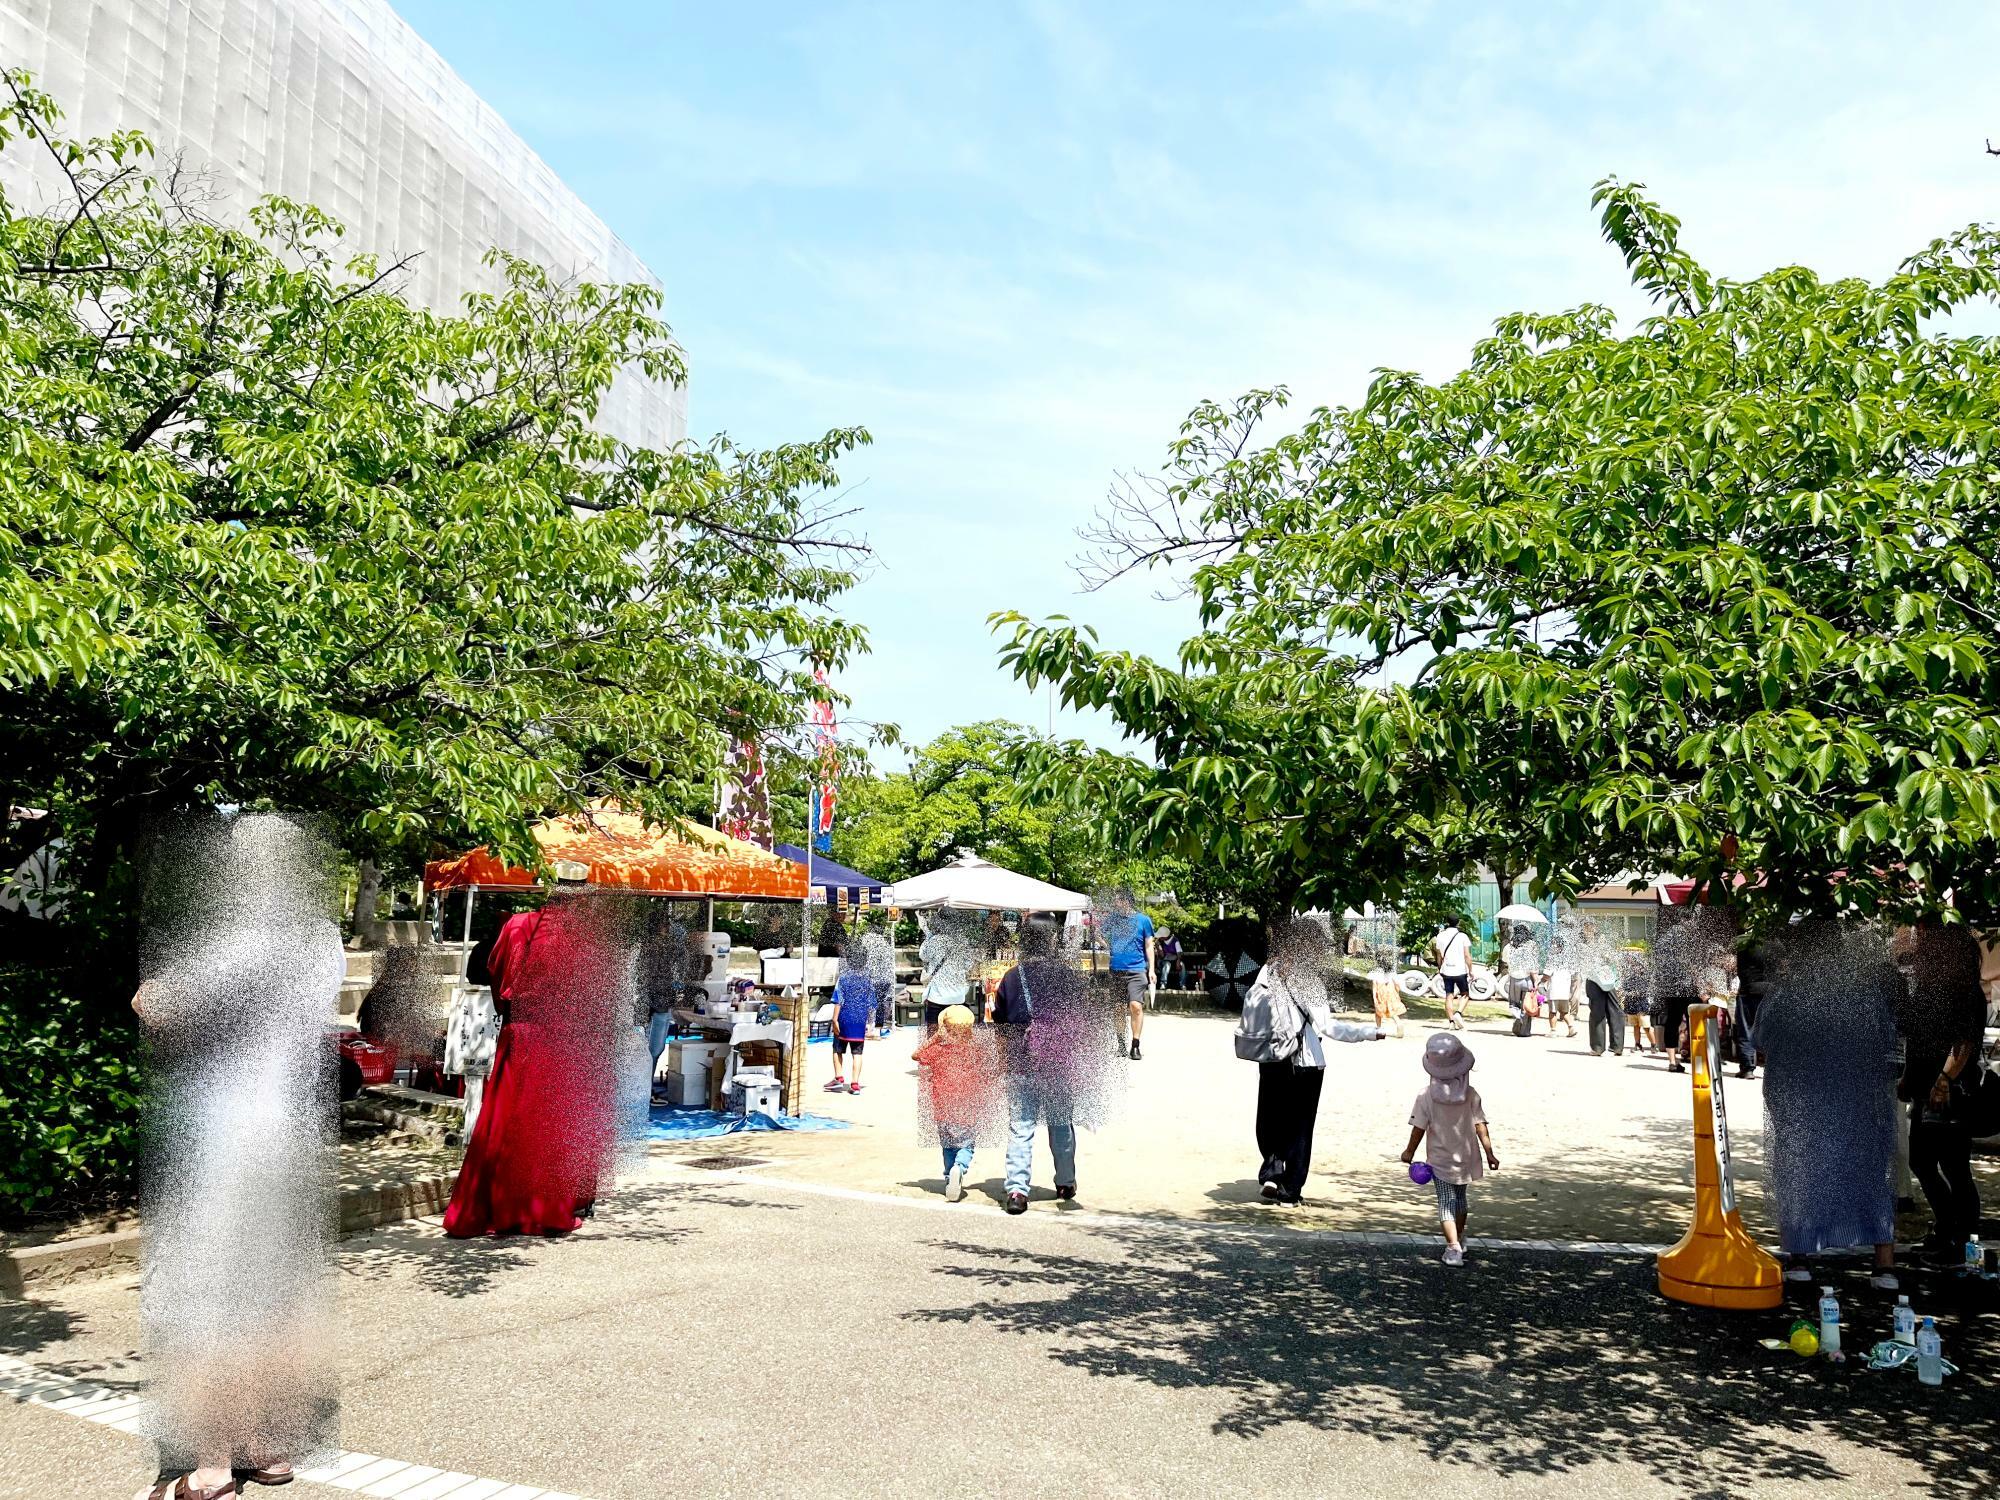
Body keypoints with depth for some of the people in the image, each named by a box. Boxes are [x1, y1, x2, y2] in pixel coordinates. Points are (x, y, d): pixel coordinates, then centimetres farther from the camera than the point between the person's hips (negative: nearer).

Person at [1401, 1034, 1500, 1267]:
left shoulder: (1426, 1096, -15)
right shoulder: (1471, 1094, -10)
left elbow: (1419, 1128, -11)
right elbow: (1480, 1125, -9)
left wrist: (1410, 1151, 3)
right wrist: (1489, 1153, -1)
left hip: (1440, 1159, -3)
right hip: (1465, 1158, 3)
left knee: (1446, 1202, 1)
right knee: (1460, 1198, 23)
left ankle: (1453, 1247, -13)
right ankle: (1458, 1237, 39)